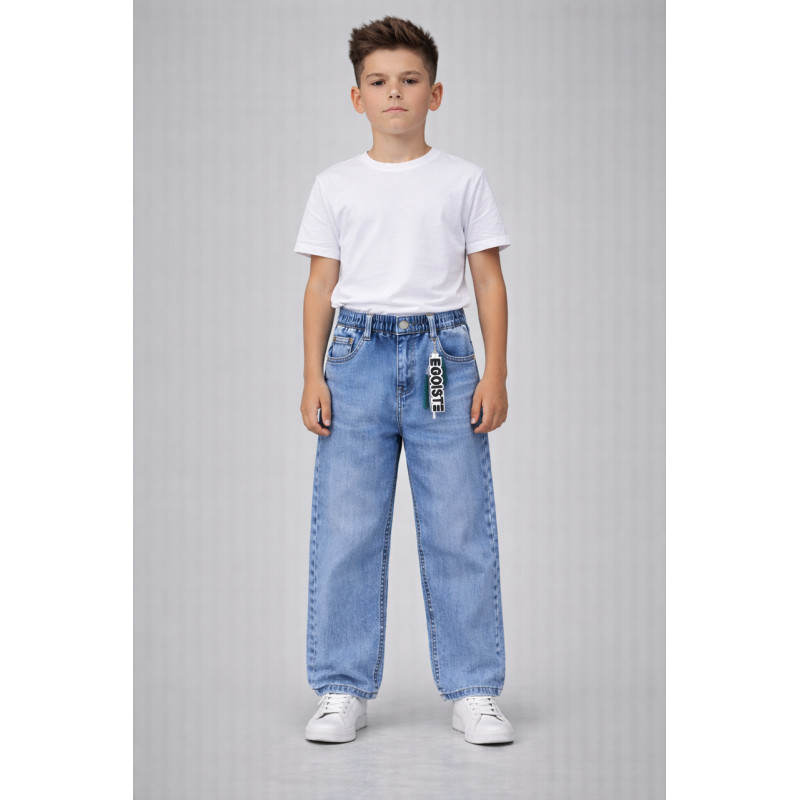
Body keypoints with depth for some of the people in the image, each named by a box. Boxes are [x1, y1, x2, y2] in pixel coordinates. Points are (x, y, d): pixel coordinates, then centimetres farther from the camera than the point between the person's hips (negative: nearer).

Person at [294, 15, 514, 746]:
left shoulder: (463, 181, 7)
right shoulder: (337, 186, 10)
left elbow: (490, 281, 6)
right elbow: (321, 286, 11)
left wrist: (495, 375, -2)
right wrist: (313, 376, 2)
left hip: (442, 354, -1)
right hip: (359, 356, 1)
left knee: (459, 530, -1)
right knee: (346, 531, 0)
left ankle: (474, 691, 8)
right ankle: (344, 690, 10)